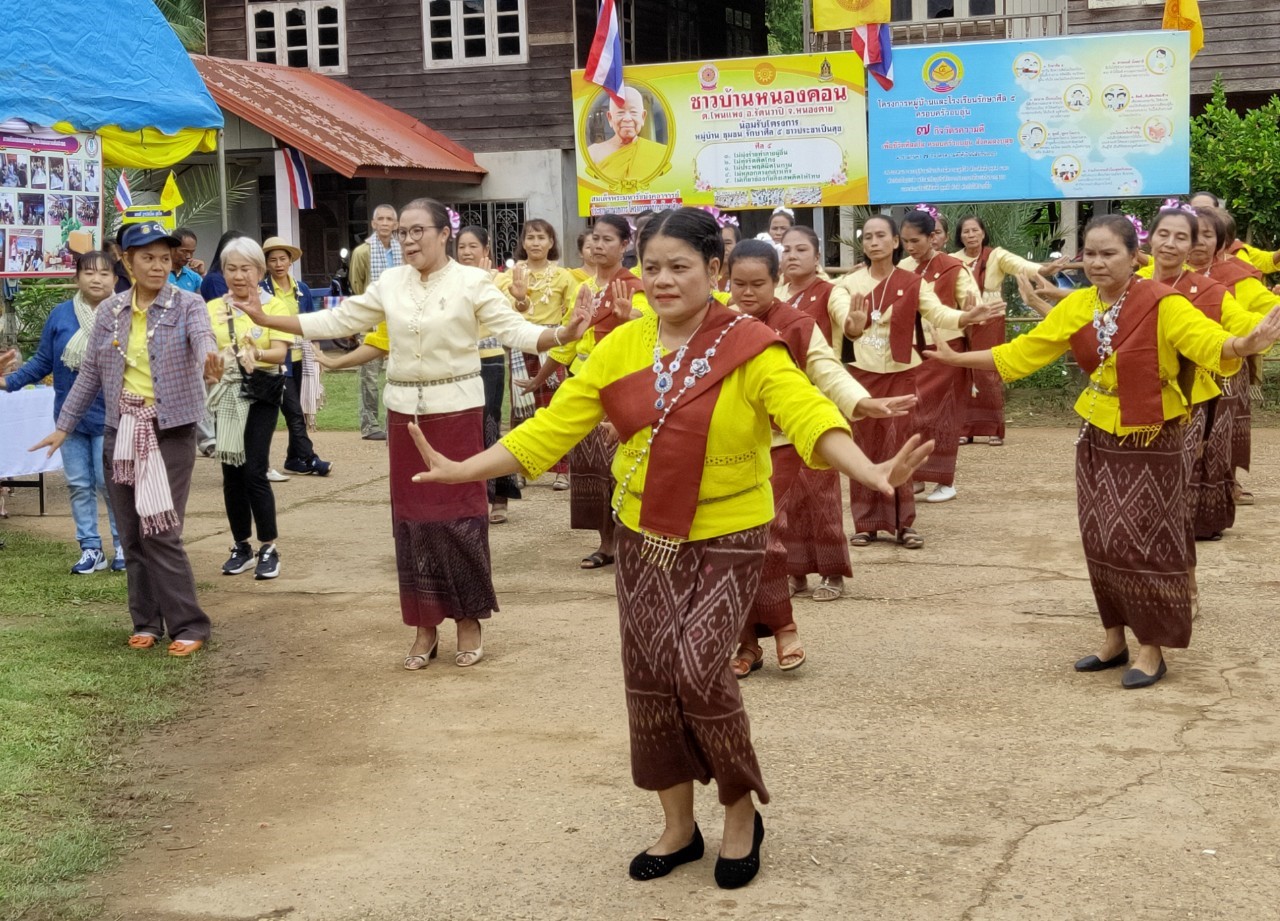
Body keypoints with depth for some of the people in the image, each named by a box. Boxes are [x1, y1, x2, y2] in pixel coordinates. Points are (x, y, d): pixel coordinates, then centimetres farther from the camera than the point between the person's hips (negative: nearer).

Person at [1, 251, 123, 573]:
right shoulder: (61, 315, -3)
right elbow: (43, 362, 2)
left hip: (108, 416, -3)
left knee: (109, 483, -1)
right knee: (79, 485, 9)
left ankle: (124, 545, 17)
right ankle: (91, 549, 19)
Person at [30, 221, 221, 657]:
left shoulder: (187, 305, -6)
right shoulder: (109, 311, 5)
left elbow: (203, 335, -28)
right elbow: (90, 373, 11)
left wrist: (209, 357, -51)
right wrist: (64, 426, 11)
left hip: (171, 430, -4)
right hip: (122, 432, 4)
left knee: (161, 532, -8)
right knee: (131, 534, 8)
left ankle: (188, 624, 2)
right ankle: (146, 620, 20)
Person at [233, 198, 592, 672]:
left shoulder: (472, 282, -7)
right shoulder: (388, 283, 5)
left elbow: (513, 330, -14)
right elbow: (338, 320, 7)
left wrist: (562, 334, -32)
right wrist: (266, 320, 3)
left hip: (457, 408, -4)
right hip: (405, 410, 4)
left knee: (458, 511, 0)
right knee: (412, 514, 7)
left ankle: (469, 620, 14)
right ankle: (425, 624, 16)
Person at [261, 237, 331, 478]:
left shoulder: (302, 289, 10)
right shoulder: (261, 291, -4)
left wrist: (315, 356, 13)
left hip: (300, 358, 5)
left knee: (298, 411, 8)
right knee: (294, 411, -8)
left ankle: (295, 459, 16)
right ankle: (308, 458, -8)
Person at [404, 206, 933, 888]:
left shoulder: (749, 346, -12)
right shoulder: (621, 347, 0)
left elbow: (807, 413, -26)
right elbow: (553, 426, -1)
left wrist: (869, 473, -44)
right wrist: (464, 470, -7)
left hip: (725, 538, -5)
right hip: (643, 538, 5)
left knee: (699, 673, -13)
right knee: (648, 680, 9)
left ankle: (742, 813, 14)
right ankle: (678, 826, 28)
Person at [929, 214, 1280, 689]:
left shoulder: (1163, 303, -17)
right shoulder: (1076, 306, -1)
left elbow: (1208, 341, -32)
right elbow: (1021, 353, 7)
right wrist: (958, 358, 6)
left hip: (1152, 443, -5)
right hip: (1098, 440, 5)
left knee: (1146, 544, 0)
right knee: (1102, 542, 11)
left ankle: (1152, 648, 14)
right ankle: (1115, 637, 26)